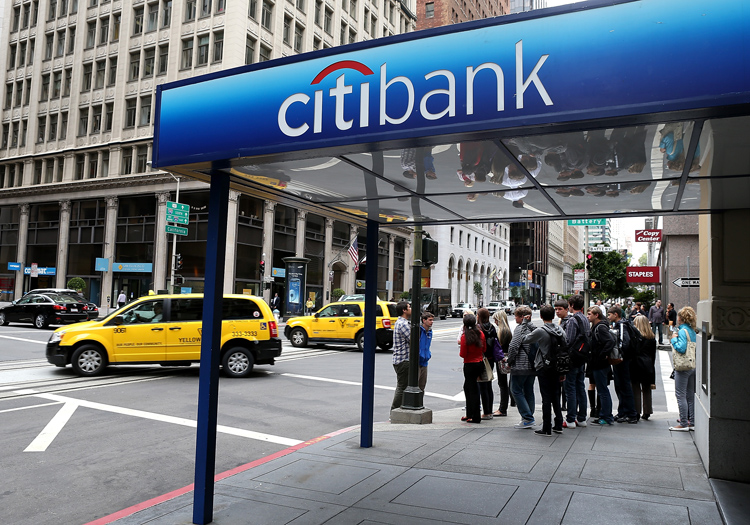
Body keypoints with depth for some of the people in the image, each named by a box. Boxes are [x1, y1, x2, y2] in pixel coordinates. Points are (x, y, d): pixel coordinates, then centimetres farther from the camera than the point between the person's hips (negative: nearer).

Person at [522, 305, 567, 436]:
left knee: (546, 398, -1)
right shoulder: (560, 331, 2)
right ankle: (558, 425, 22)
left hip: (544, 368, -5)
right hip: (556, 367, 6)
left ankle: (546, 429, 4)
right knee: (556, 397, 15)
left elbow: (525, 340, -7)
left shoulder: (540, 331, -16)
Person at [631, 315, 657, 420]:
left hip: (636, 365, -5)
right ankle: (647, 413, 18)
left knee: (636, 389, 1)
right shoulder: (652, 337, 7)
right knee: (647, 390, 12)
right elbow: (653, 354, 10)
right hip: (648, 366, 5)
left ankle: (637, 413, 3)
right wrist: (651, 365, 17)